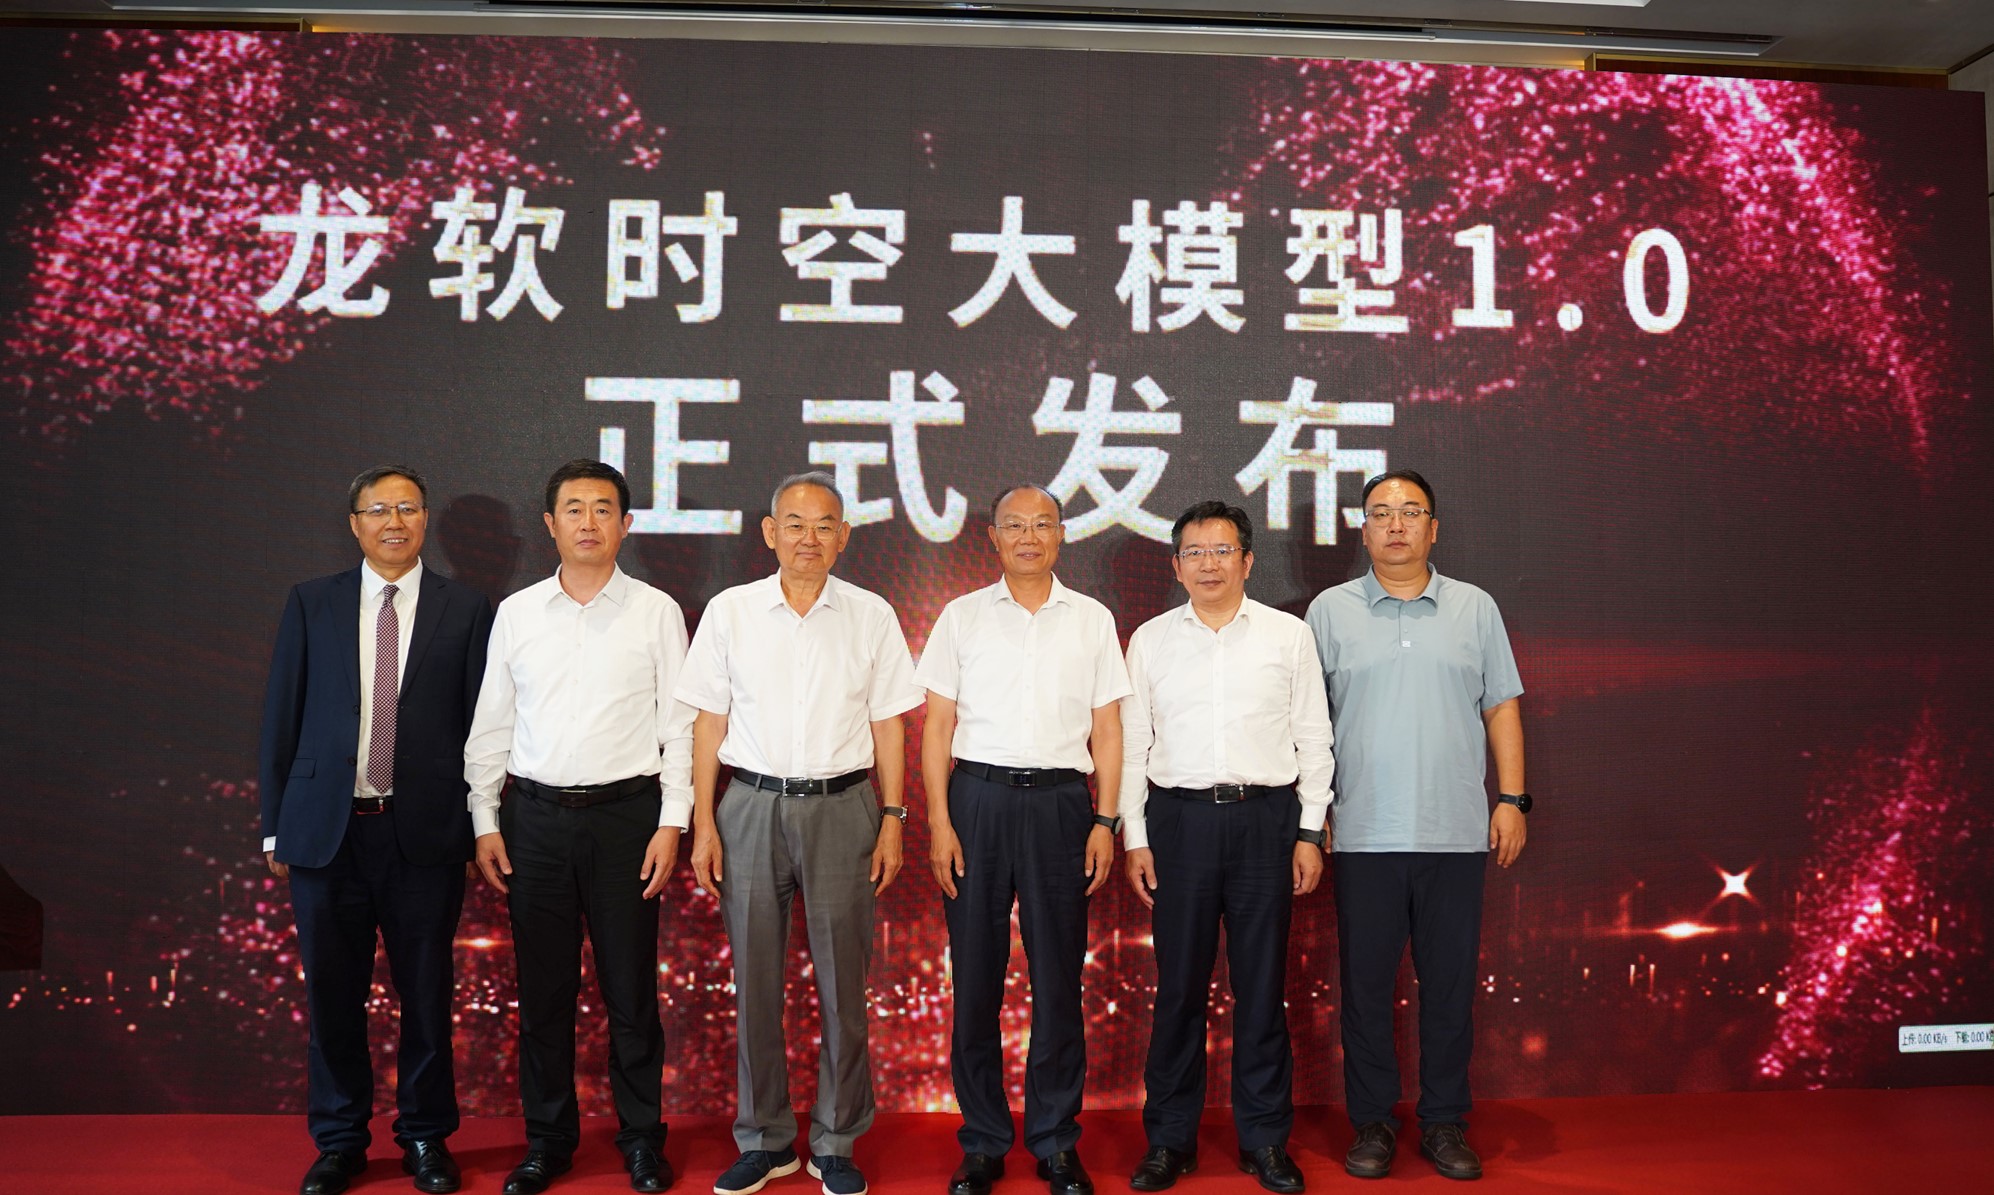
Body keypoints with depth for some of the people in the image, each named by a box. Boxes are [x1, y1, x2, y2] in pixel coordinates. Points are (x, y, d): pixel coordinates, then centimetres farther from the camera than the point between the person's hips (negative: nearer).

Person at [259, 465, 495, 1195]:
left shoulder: (466, 610, 2)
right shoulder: (311, 605, 6)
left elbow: (481, 723, 1)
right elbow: (281, 718, 7)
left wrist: (479, 825, -2)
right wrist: (274, 826, 4)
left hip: (425, 831, -1)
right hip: (326, 828, 2)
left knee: (427, 994, 8)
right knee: (332, 996, 11)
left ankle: (426, 1136, 25)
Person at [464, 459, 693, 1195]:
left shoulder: (656, 611, 1)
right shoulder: (516, 613, 6)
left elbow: (679, 726, 0)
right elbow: (491, 725, 10)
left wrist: (672, 824, -6)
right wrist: (485, 822, 4)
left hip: (625, 811, -2)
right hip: (534, 814, 2)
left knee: (630, 988, 5)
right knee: (542, 988, 9)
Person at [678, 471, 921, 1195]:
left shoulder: (871, 616, 3)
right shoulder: (730, 612, 3)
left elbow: (888, 726, 6)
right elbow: (709, 724, 5)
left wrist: (892, 822, 1)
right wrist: (704, 824, 1)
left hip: (841, 808, 0)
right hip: (751, 807, 1)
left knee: (842, 984, 5)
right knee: (754, 981, 8)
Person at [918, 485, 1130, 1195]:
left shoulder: (1092, 620, 10)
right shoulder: (963, 617, 8)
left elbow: (1107, 732, 9)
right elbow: (937, 727, 6)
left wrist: (1105, 822, 0)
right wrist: (939, 821, -3)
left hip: (1060, 799, 0)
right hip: (978, 796, 0)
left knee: (1059, 976, 4)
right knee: (975, 976, 4)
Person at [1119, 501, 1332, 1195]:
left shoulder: (1289, 635, 6)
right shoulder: (1150, 640, 7)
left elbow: (1314, 739, 6)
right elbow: (1132, 744, 7)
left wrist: (1311, 832, 1)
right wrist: (1134, 838, 2)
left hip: (1265, 817, 0)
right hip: (1179, 818, 0)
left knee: (1262, 983, 6)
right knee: (1179, 985, 5)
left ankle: (1265, 1139, 20)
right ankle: (1169, 1139, 18)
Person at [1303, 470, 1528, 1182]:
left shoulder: (1475, 609, 8)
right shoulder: (1330, 611, 5)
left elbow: (1502, 707, 10)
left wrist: (1511, 798, 2)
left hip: (1456, 831, 1)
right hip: (1365, 834, 0)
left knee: (1450, 982, 7)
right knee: (1365, 983, 6)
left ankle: (1445, 1123, 21)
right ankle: (1372, 1123, 19)